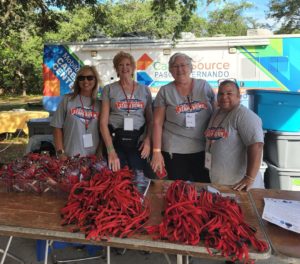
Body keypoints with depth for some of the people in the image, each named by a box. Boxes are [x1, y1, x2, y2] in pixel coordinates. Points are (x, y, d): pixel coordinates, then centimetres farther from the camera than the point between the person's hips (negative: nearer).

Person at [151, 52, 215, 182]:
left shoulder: (204, 86, 4)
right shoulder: (165, 91, 0)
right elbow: (157, 123, -2)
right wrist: (157, 151, -7)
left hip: (203, 150, 2)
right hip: (175, 152, -1)